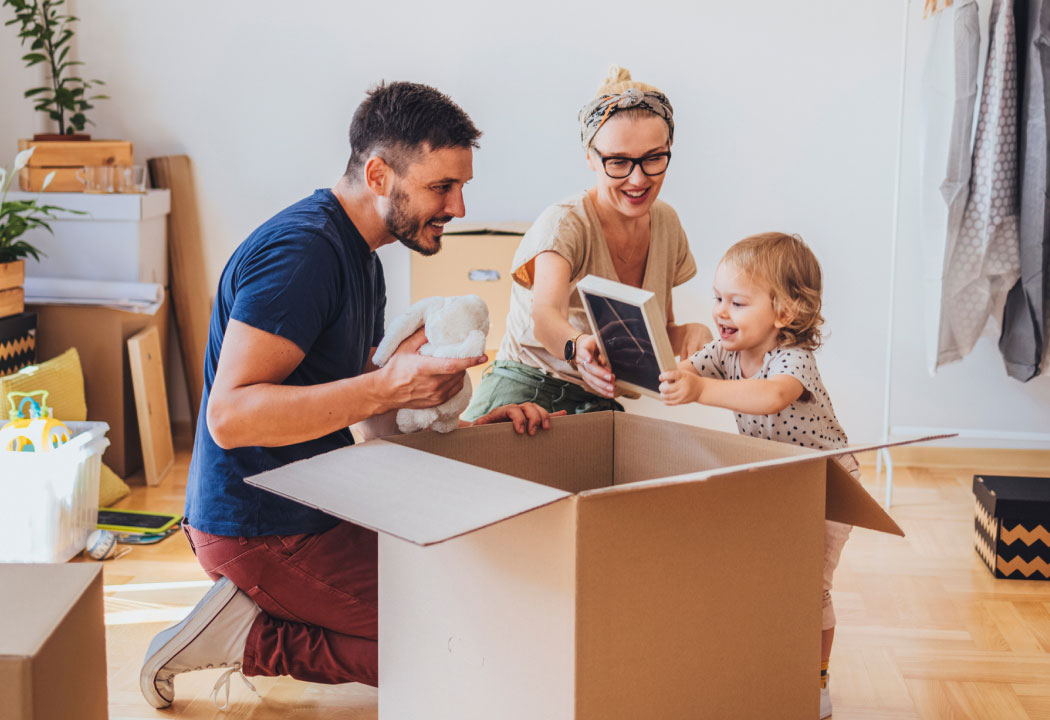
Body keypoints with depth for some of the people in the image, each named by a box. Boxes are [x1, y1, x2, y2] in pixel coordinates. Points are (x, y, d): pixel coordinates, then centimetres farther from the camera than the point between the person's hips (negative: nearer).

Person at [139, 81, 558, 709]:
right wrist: (389, 386, -34)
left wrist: (470, 424, 2)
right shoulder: (302, 249, -20)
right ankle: (254, 638, -3)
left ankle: (254, 622, 10)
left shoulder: (361, 256, 12)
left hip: (313, 510, 10)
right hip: (260, 530, -10)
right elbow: (229, 414, -29)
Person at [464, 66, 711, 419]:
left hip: (599, 401, 6)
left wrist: (687, 332, -9)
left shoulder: (665, 222, 3)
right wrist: (577, 347, -60)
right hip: (526, 390, -5)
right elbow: (545, 315, -37)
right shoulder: (565, 224, -16)